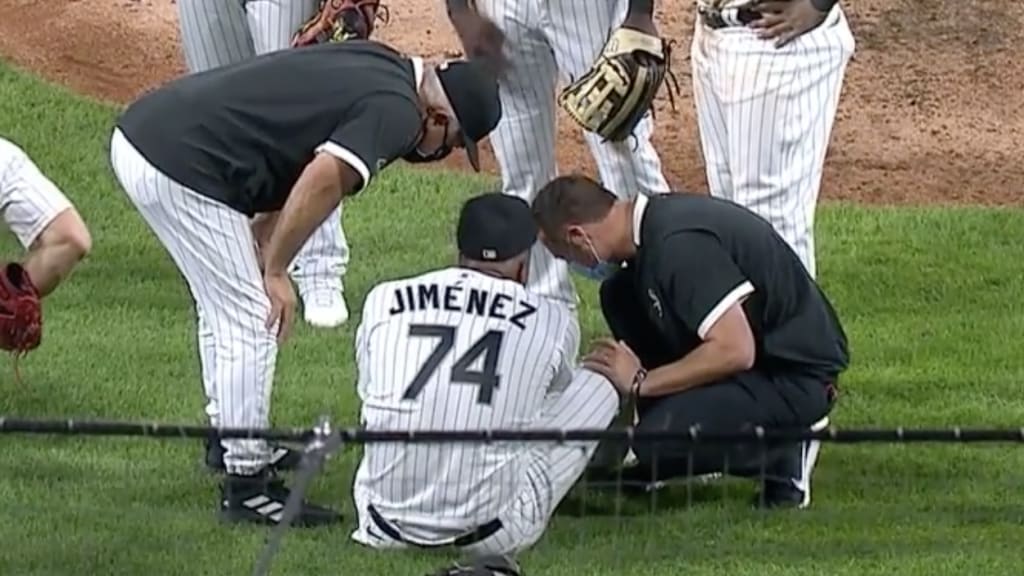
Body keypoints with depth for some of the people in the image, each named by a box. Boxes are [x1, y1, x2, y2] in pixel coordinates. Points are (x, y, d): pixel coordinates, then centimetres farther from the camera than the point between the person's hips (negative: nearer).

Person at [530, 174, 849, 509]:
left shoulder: (678, 244, -26)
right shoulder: (655, 220, 4)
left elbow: (736, 350, -31)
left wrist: (641, 382, -21)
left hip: (798, 376, -10)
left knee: (661, 442, -26)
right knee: (620, 293, 6)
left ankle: (784, 453, -3)